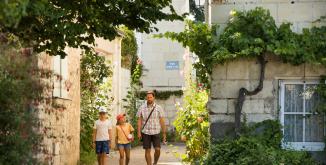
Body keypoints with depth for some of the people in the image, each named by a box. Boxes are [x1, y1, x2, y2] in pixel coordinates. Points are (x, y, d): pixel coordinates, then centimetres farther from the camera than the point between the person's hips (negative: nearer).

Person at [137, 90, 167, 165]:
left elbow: (162, 121, 2)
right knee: (147, 150, 2)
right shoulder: (142, 108, 1)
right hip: (145, 133, 1)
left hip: (156, 132, 0)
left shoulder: (158, 108, 0)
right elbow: (139, 121, 3)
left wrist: (164, 133, 1)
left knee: (157, 149, -8)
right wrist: (139, 132, -4)